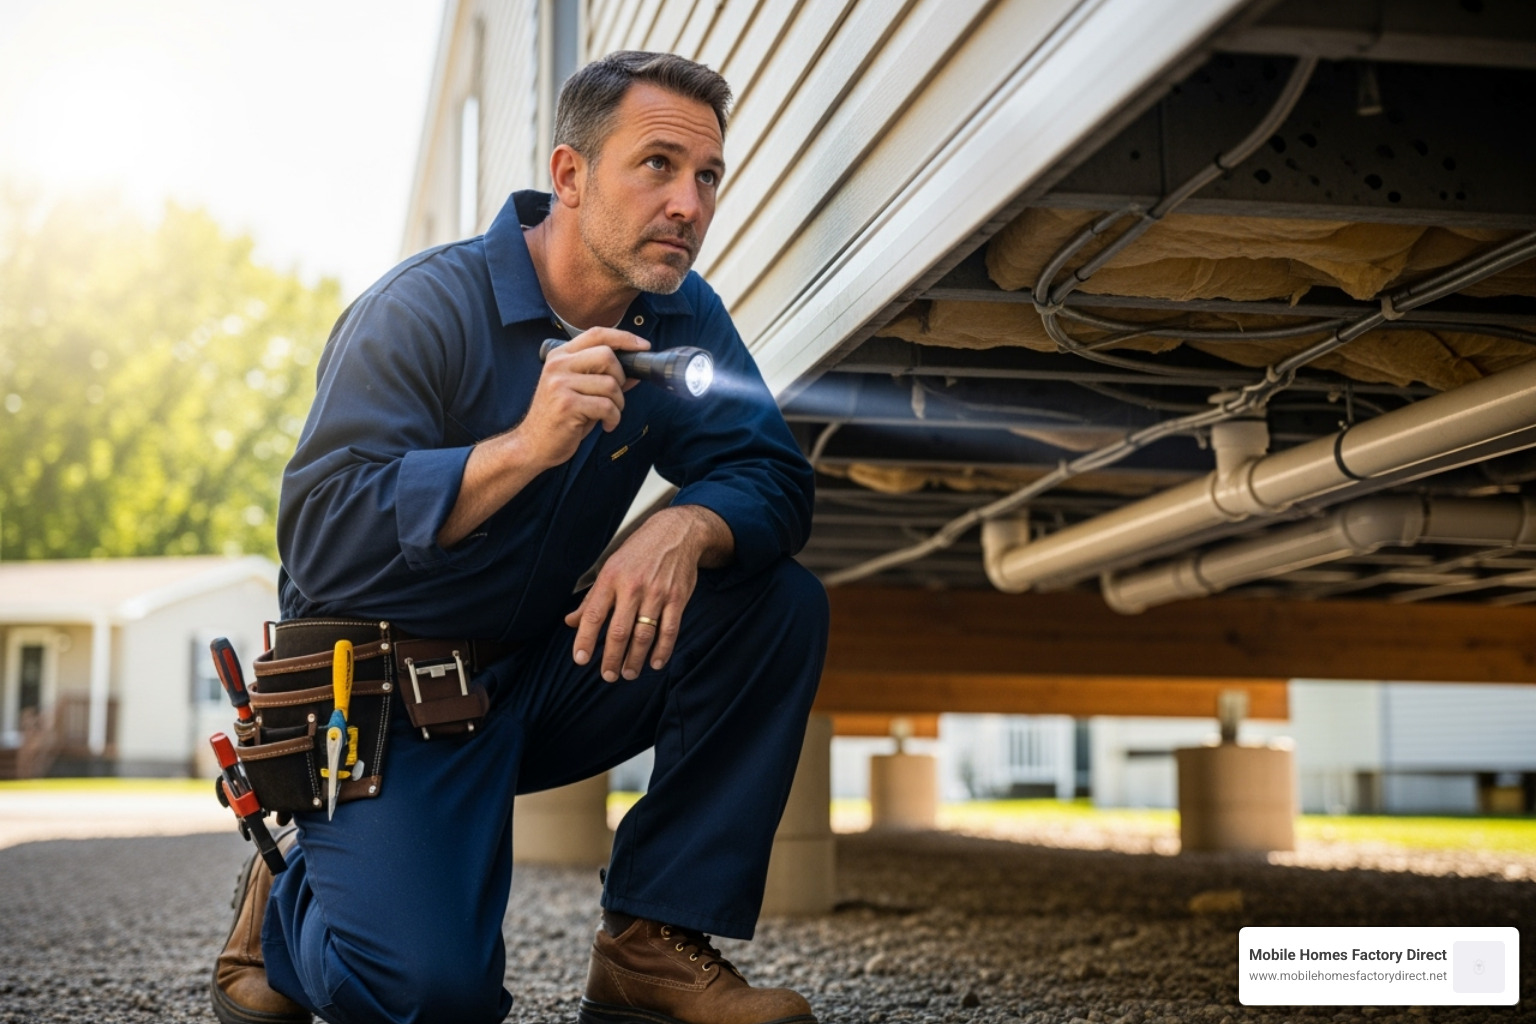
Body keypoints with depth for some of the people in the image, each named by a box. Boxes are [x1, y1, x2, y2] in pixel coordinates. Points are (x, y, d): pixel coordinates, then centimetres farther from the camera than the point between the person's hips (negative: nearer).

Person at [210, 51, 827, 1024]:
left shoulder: (681, 316, 1)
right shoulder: (426, 309, -18)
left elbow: (772, 478, -6)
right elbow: (319, 540, -25)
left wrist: (687, 529, -30)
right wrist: (525, 445, -36)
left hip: (542, 672, 6)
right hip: (386, 691, -6)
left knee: (782, 603, -14)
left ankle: (656, 939, -9)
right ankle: (289, 903, 11)